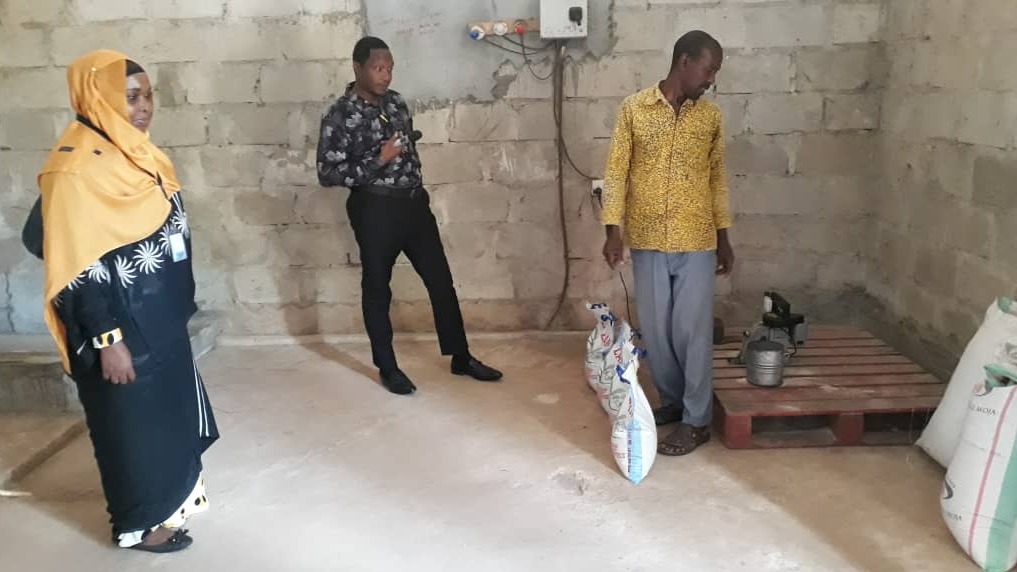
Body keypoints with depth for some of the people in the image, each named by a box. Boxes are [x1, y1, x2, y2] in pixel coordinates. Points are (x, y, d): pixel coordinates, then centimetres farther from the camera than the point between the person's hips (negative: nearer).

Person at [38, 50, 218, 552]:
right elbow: (77, 267, -22)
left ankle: (173, 493, 40)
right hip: (121, 325, -8)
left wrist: (178, 305, 17)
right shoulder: (76, 168, -21)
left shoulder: (133, 151, 6)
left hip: (160, 317, 9)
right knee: (134, 421, 7)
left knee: (170, 411, 21)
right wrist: (107, 340, -22)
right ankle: (141, 522, 25)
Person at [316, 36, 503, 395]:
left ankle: (461, 358, 21)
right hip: (375, 210, -6)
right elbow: (327, 173, -16)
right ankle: (387, 368, 22)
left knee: (441, 281, 9)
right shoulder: (339, 117, -12)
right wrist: (379, 159, -22)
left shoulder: (396, 101, 7)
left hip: (414, 203, 6)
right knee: (377, 289, 7)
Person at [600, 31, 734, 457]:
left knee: (693, 329, 1)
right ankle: (672, 400, 29)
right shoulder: (633, 109, -2)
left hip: (696, 243, 0)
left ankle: (697, 420, 12)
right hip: (647, 241, 0)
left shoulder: (711, 116, 4)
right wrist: (613, 229, -11)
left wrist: (723, 237, 11)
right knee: (655, 329, 9)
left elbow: (716, 178, 11)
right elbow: (616, 171, -2)